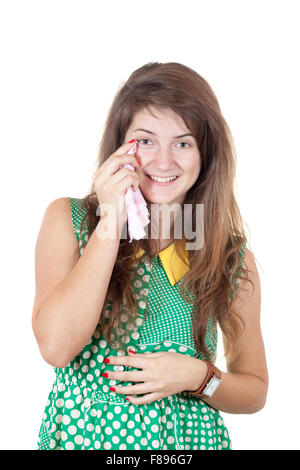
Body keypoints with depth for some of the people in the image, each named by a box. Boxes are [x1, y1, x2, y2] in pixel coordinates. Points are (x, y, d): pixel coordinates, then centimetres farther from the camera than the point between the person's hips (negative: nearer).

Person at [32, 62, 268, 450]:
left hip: (188, 437, 1)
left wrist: (199, 376, -15)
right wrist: (111, 223, -22)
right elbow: (56, 345, -20)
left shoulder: (234, 258, -4)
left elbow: (254, 389, 5)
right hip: (81, 433, -1)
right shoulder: (68, 219, -6)